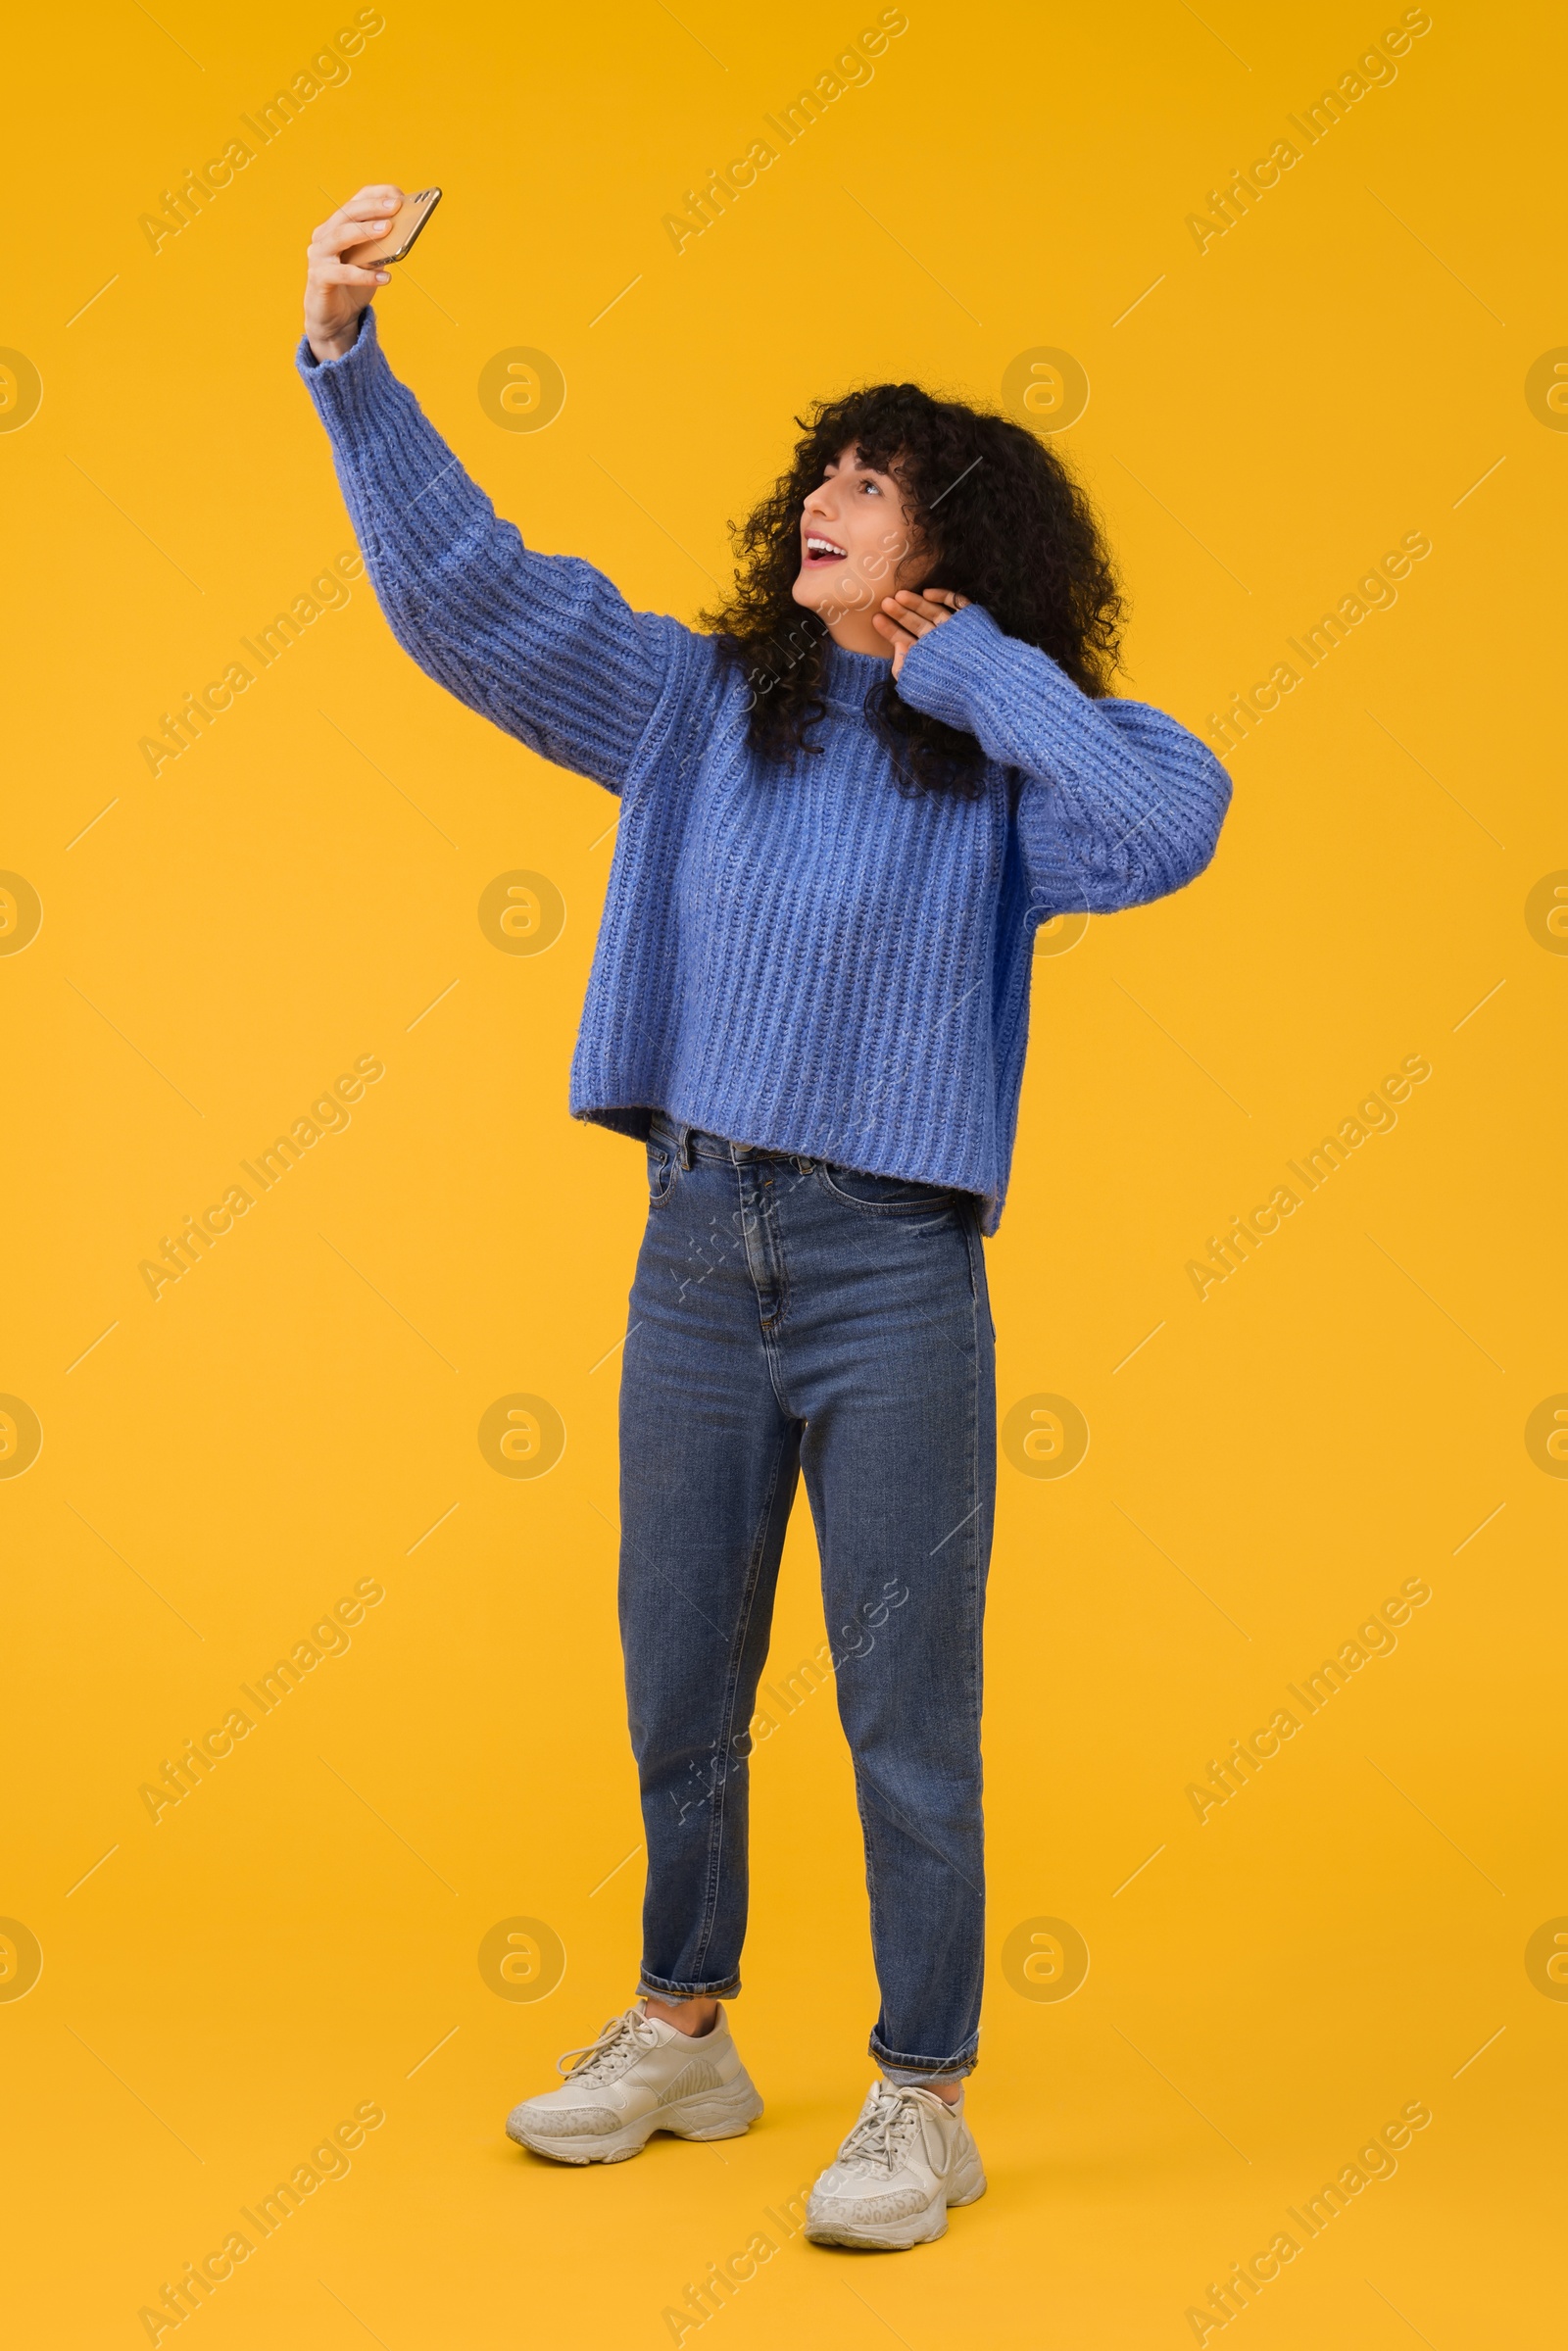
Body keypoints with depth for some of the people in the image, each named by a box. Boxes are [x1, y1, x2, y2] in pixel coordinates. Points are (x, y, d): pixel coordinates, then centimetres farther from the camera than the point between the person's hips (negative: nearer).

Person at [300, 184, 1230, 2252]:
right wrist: (349, 360, -7)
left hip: (894, 1268, -4)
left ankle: (925, 2097, 19)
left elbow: (1176, 816, -23)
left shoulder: (1006, 766, -2)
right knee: (677, 1675, 15)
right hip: (699, 1246, 4)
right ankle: (682, 2033, 34)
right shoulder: (701, 705, 8)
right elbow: (468, 591, 3)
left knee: (907, 1706, 3)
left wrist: (972, 659, -12)